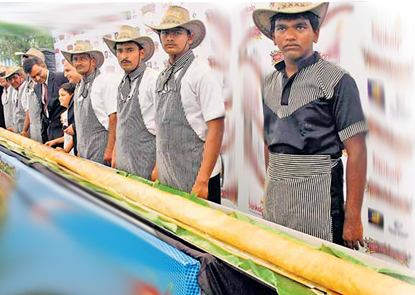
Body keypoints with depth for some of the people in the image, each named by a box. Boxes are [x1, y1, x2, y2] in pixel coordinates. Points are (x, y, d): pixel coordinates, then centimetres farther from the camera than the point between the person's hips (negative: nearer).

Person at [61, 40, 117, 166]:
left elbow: (114, 117, -16)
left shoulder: (106, 81, -9)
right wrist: (80, 149, 18)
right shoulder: (79, 87, 16)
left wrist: (110, 150, -20)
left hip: (101, 152, -8)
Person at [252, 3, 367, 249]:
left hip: (317, 193, -5)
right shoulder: (270, 82, 11)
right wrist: (270, 189, 16)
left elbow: (356, 152, -11)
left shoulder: (336, 80, -8)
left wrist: (353, 218, -13)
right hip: (275, 195, 5)